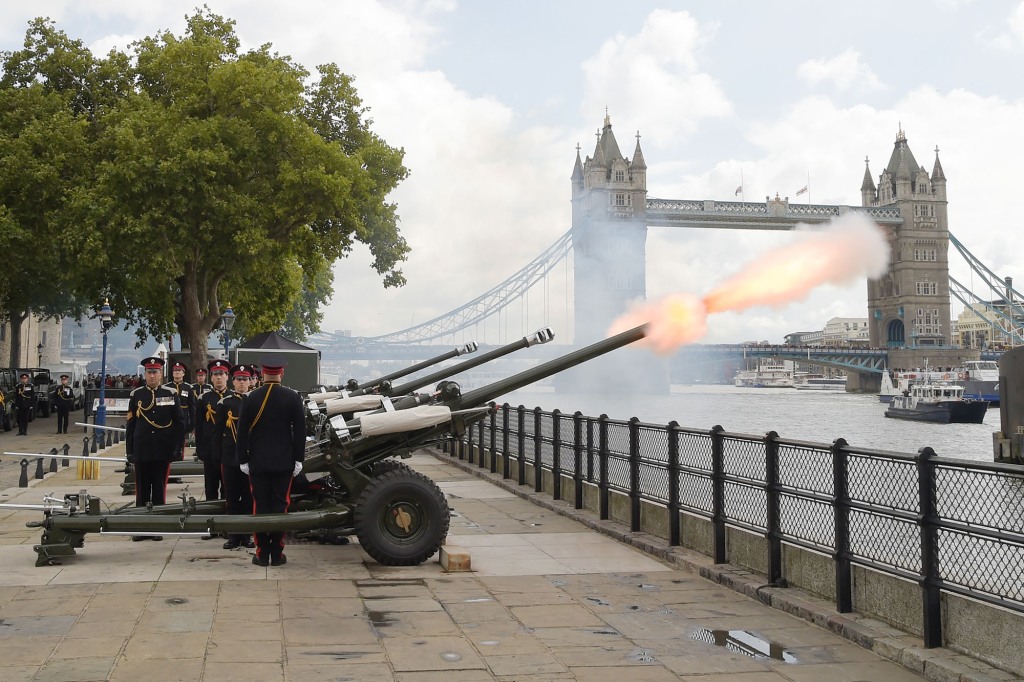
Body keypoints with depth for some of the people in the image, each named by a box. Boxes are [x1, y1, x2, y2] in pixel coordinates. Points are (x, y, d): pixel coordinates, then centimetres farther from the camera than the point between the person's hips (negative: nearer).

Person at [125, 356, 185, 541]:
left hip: (162, 451, -1)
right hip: (142, 451, 1)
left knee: (159, 490, 5)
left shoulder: (171, 394, 1)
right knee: (142, 491, 6)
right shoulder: (136, 395, 6)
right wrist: (129, 450, 4)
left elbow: (179, 422, 1)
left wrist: (177, 448, -4)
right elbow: (130, 424, 7)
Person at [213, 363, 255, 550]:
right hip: (230, 456, 0)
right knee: (232, 497, 5)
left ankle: (247, 535, 13)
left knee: (249, 497, 5)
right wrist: (217, 455, -1)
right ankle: (233, 535, 12)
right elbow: (218, 431, 4)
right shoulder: (224, 403, 4)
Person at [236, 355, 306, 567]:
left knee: (260, 506, 5)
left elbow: (243, 432, -2)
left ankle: (262, 553, 8)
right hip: (284, 462, 0)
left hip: (257, 462, 0)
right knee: (280, 506, 5)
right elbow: (300, 430, -3)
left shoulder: (251, 398, -4)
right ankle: (277, 554, 7)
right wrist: (298, 459, 3)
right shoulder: (293, 398, -5)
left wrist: (243, 460, 5)